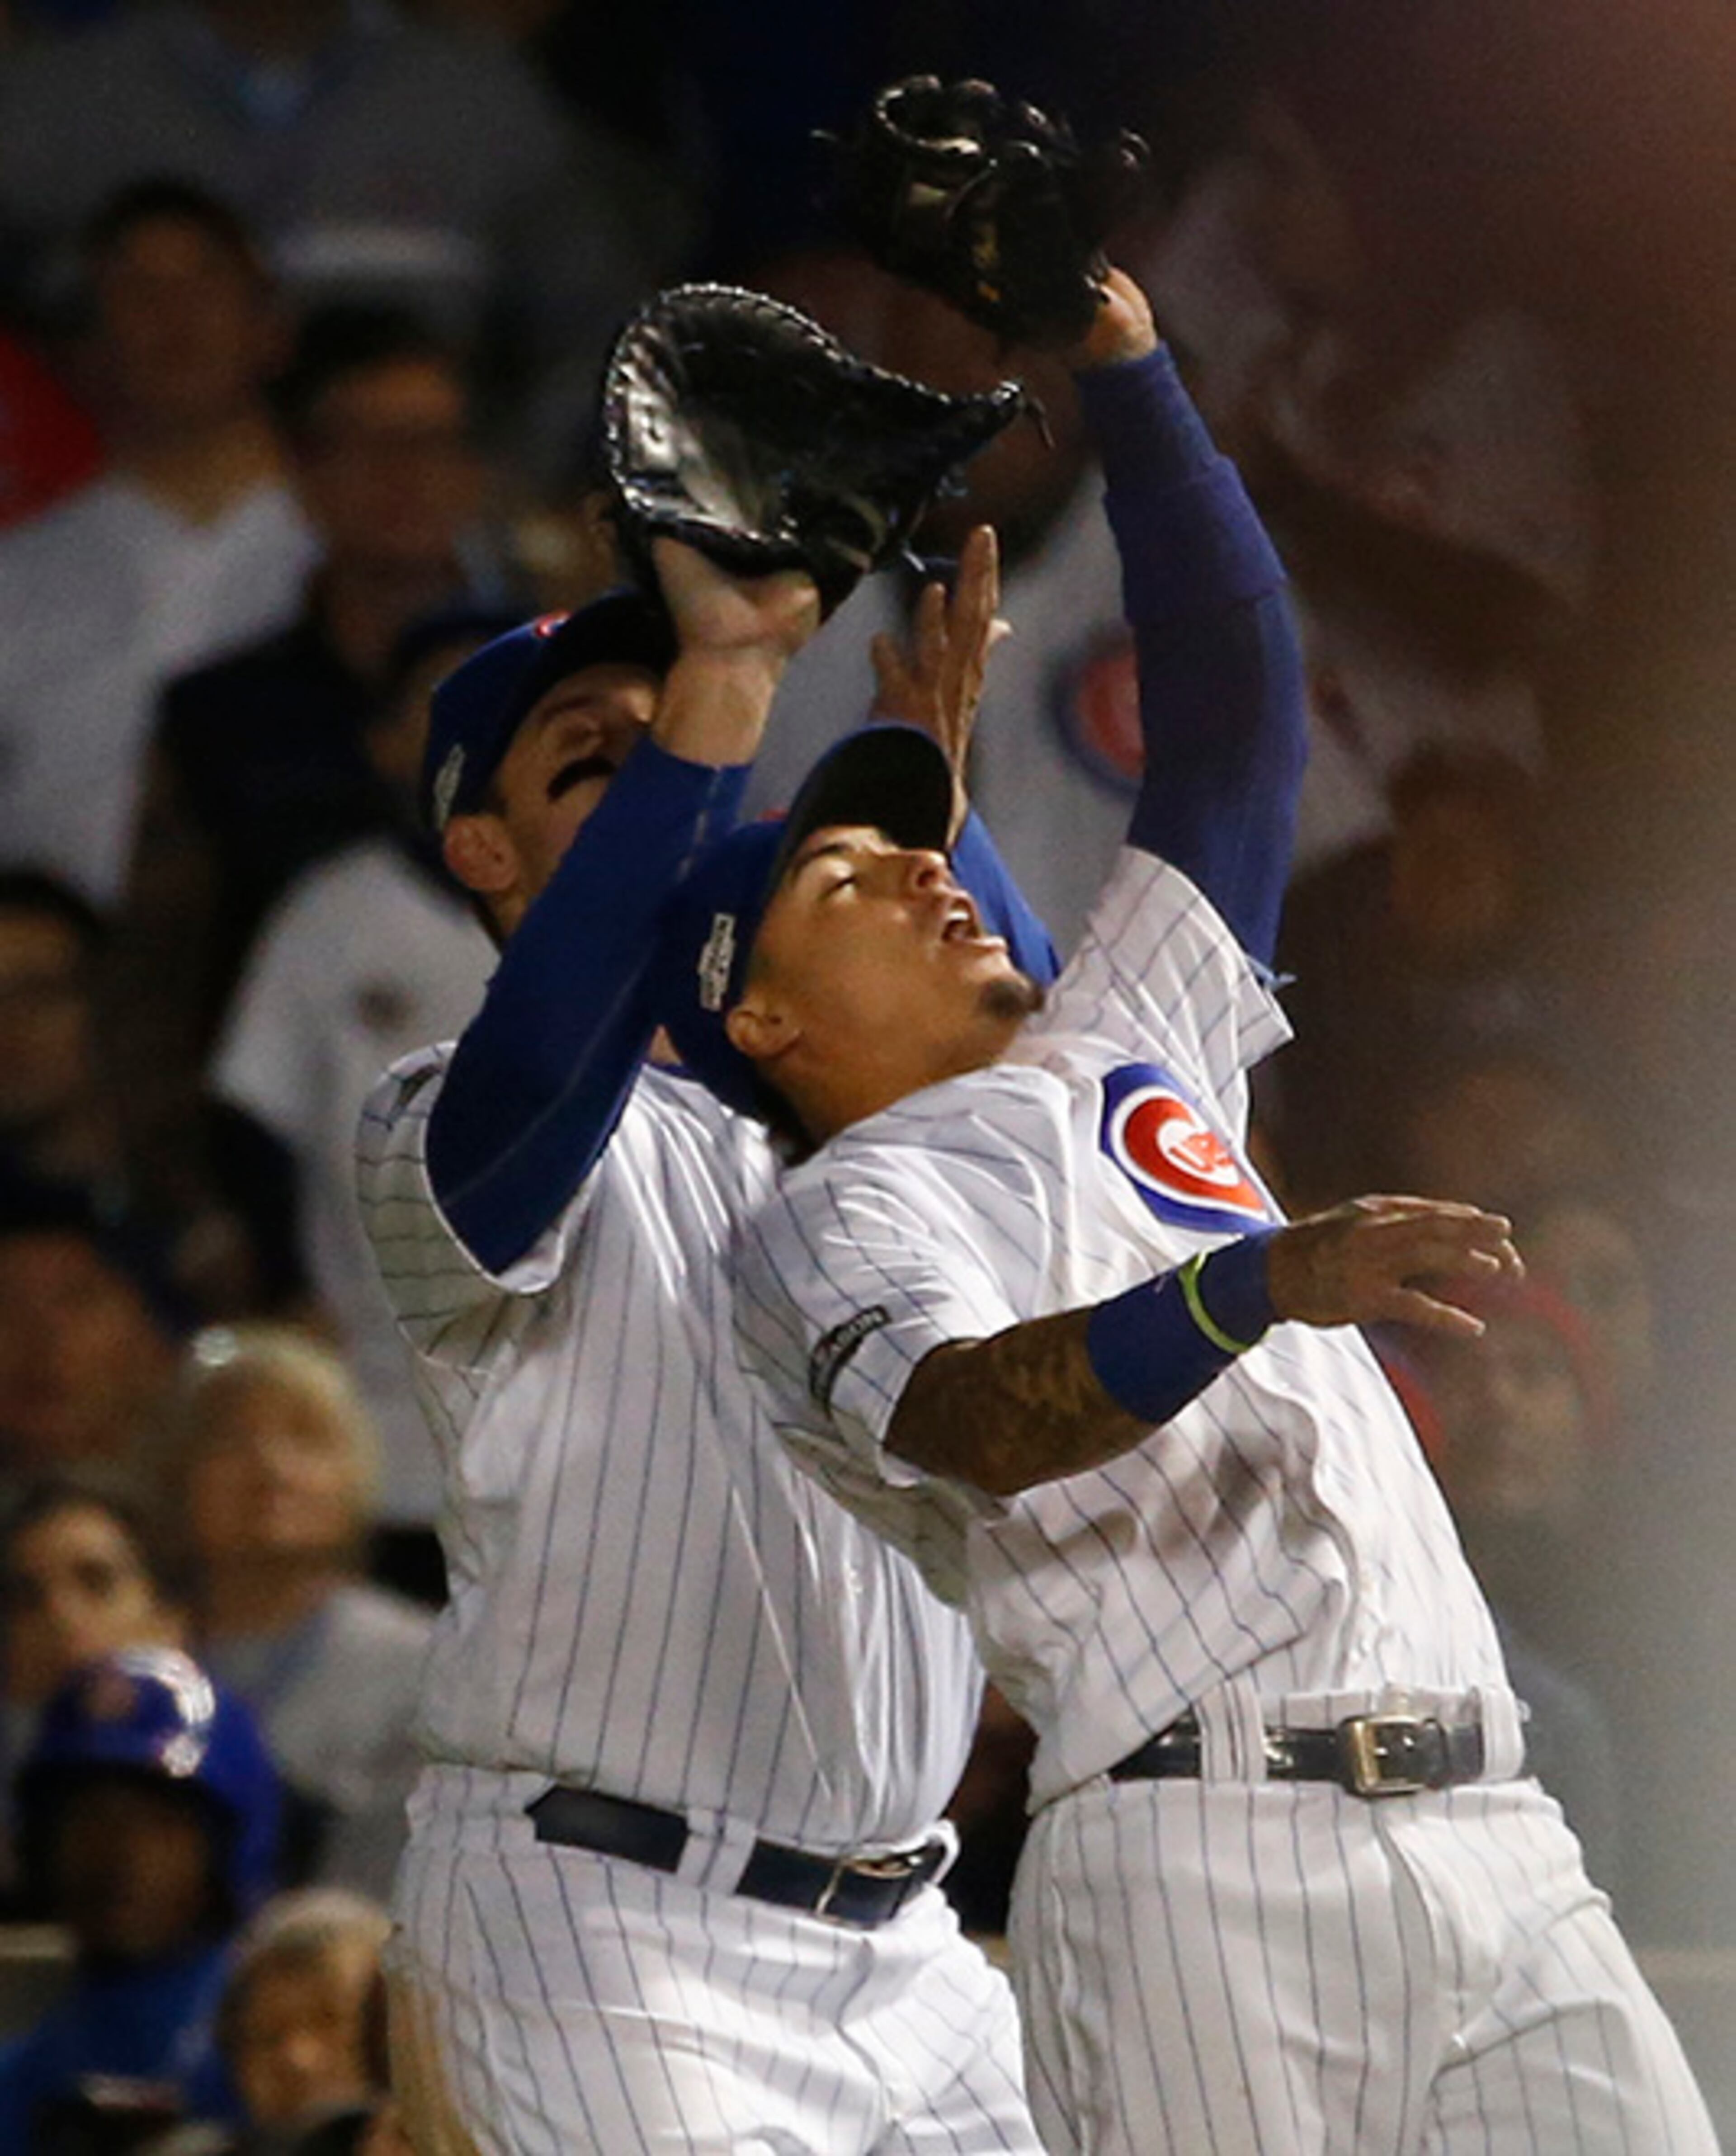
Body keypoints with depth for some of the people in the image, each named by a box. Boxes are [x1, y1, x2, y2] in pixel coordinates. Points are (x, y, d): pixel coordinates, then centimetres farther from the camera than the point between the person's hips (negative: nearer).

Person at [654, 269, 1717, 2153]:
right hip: (1196, 1854, -6)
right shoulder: (836, 1223, 6)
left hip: (1489, 1843, 6)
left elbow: (1233, 712, 28)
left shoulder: (1124, 1052, 29)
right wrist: (1266, 1280, -32)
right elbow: (980, 1418, -16)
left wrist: (1123, 368, 22)